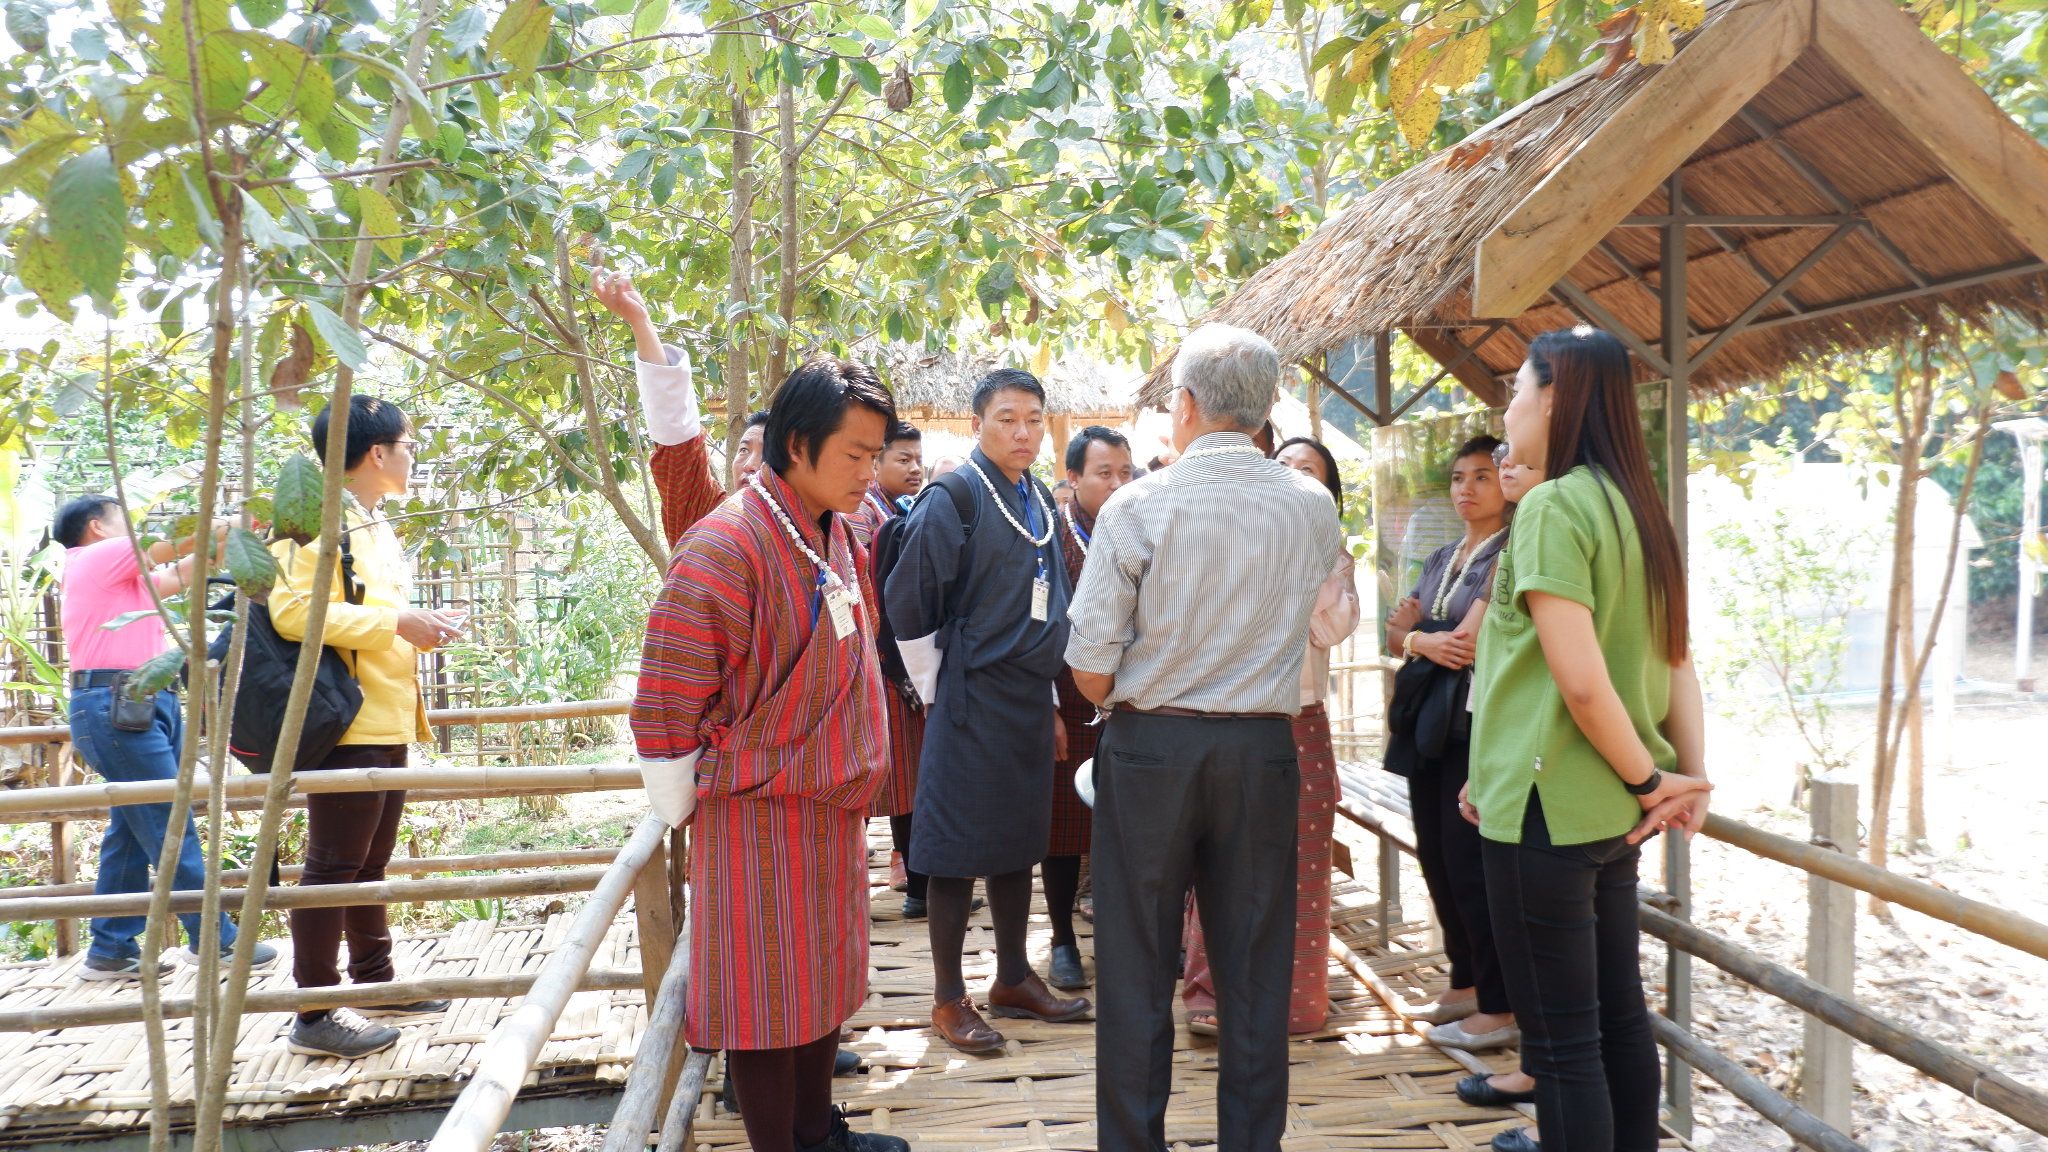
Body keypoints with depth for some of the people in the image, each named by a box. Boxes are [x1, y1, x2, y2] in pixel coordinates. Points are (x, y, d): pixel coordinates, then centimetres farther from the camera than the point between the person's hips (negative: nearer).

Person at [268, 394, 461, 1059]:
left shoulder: (374, 526, 19)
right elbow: (294, 611, -25)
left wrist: (417, 628, 11)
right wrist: (396, 622, -24)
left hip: (387, 722, 10)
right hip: (347, 724, -10)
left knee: (371, 860, 18)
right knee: (333, 866, -4)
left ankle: (375, 981, 29)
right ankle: (315, 1016, 3)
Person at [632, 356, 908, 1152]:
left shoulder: (840, 535, 5)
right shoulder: (725, 546, -21)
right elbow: (664, 708, -18)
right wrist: (686, 815, -10)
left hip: (833, 809, 8)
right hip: (759, 817, -8)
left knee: (825, 978, 20)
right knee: (766, 996, 5)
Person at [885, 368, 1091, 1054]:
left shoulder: (1040, 502, 11)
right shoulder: (953, 497, -12)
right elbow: (908, 602, -10)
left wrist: (1048, 703, 17)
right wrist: (938, 690, -4)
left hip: (1029, 700, 7)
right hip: (971, 702, -7)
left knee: (1019, 842, 15)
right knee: (959, 848, 1)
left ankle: (1013, 979, 28)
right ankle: (949, 999, 12)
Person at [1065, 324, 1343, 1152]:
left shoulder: (1137, 507, -11)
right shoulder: (1314, 509, -1)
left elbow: (1089, 669, -10)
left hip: (1149, 749, -2)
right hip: (1263, 750, 3)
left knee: (1138, 972, 9)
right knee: (1255, 972, 12)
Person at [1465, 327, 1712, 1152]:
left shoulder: (1554, 505, -16)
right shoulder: (1636, 504, 11)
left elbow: (1581, 679, -22)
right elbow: (1676, 661, 12)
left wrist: (1649, 781, -10)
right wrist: (1691, 777, 7)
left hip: (1549, 807, -9)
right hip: (1609, 810, 9)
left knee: (1562, 1039, 1)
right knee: (1619, 1015, 18)